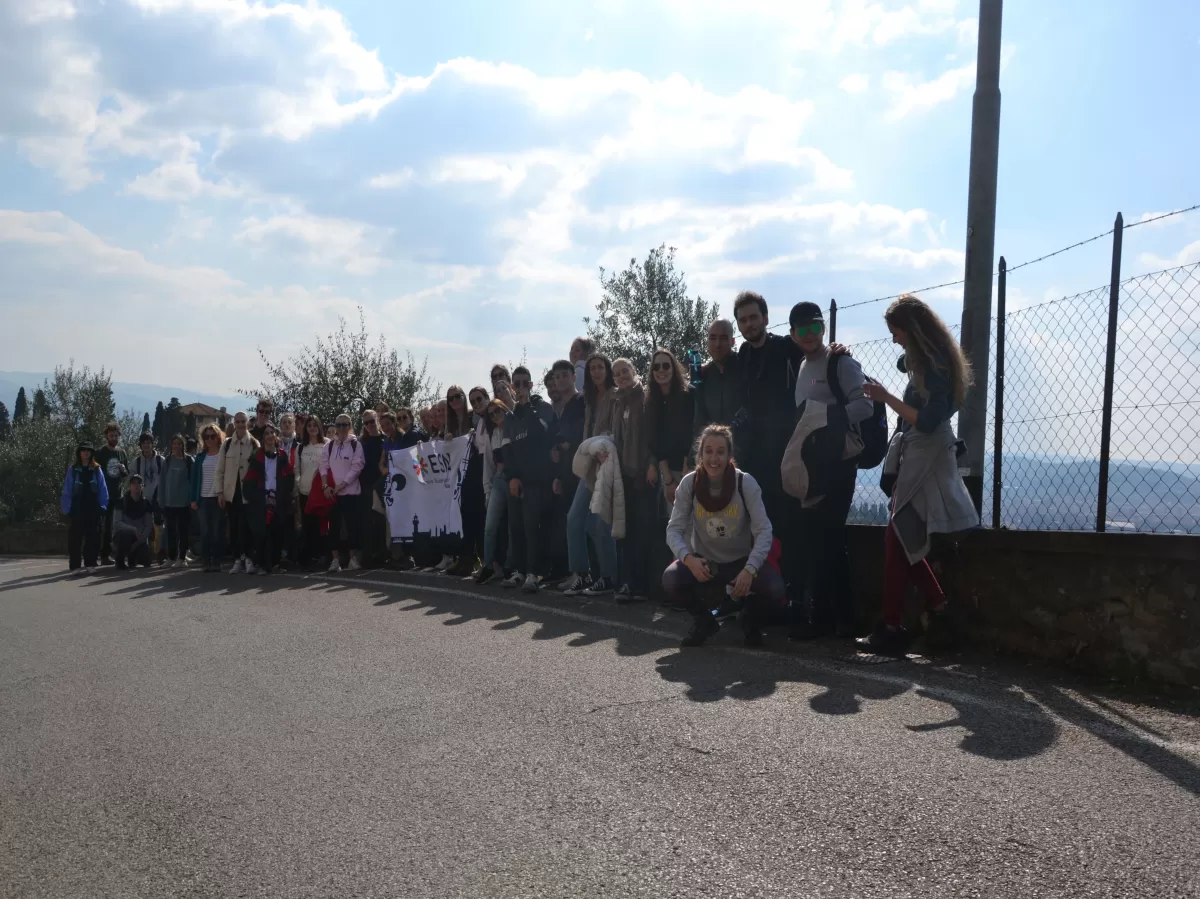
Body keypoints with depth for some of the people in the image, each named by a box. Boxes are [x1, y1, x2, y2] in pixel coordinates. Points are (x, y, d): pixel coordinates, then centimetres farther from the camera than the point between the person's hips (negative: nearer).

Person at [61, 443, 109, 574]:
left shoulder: (97, 470, 4)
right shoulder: (72, 470, 2)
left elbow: (103, 490, 2)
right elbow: (67, 491, 1)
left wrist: (102, 507, -5)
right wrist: (67, 509, -5)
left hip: (93, 509, 1)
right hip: (77, 509, -1)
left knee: (93, 536, 3)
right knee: (76, 537, -1)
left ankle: (90, 564, 10)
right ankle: (76, 565, 2)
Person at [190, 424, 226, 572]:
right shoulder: (200, 457, 11)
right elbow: (194, 478, 10)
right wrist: (193, 499, 2)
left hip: (219, 498, -3)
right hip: (203, 498, 3)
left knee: (218, 531, 0)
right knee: (205, 531, 3)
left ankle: (216, 561, 4)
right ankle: (206, 561, 6)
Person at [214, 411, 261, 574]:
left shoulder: (254, 444, 1)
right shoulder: (227, 444, 5)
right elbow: (219, 470, 7)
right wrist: (220, 492, 1)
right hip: (231, 492, 2)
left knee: (246, 526, -7)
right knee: (234, 527, 4)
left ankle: (248, 558, -1)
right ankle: (237, 559, 10)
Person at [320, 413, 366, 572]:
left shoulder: (356, 444, -2)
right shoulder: (329, 445, 9)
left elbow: (357, 467, -8)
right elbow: (324, 466, 6)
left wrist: (341, 485, -13)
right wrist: (325, 485, -8)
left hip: (350, 491, -3)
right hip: (332, 492, 3)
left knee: (352, 525, -2)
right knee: (334, 525, 3)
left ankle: (353, 558, 6)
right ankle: (335, 559, 7)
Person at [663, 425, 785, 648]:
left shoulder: (746, 482, -16)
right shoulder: (689, 483, -12)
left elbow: (763, 531, -18)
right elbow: (674, 529, -14)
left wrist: (749, 570, -33)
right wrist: (688, 558, -35)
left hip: (741, 560, -1)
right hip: (703, 561, 1)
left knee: (775, 591, -29)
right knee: (671, 579, -29)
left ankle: (751, 620, 10)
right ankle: (704, 621, 4)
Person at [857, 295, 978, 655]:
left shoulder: (933, 365, -15)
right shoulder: (926, 360, 14)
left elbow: (927, 421, -21)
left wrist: (886, 398, -19)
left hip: (925, 460, -10)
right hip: (916, 459, 10)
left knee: (897, 543, -7)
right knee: (903, 542, 11)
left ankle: (892, 630, -2)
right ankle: (939, 611, 13)